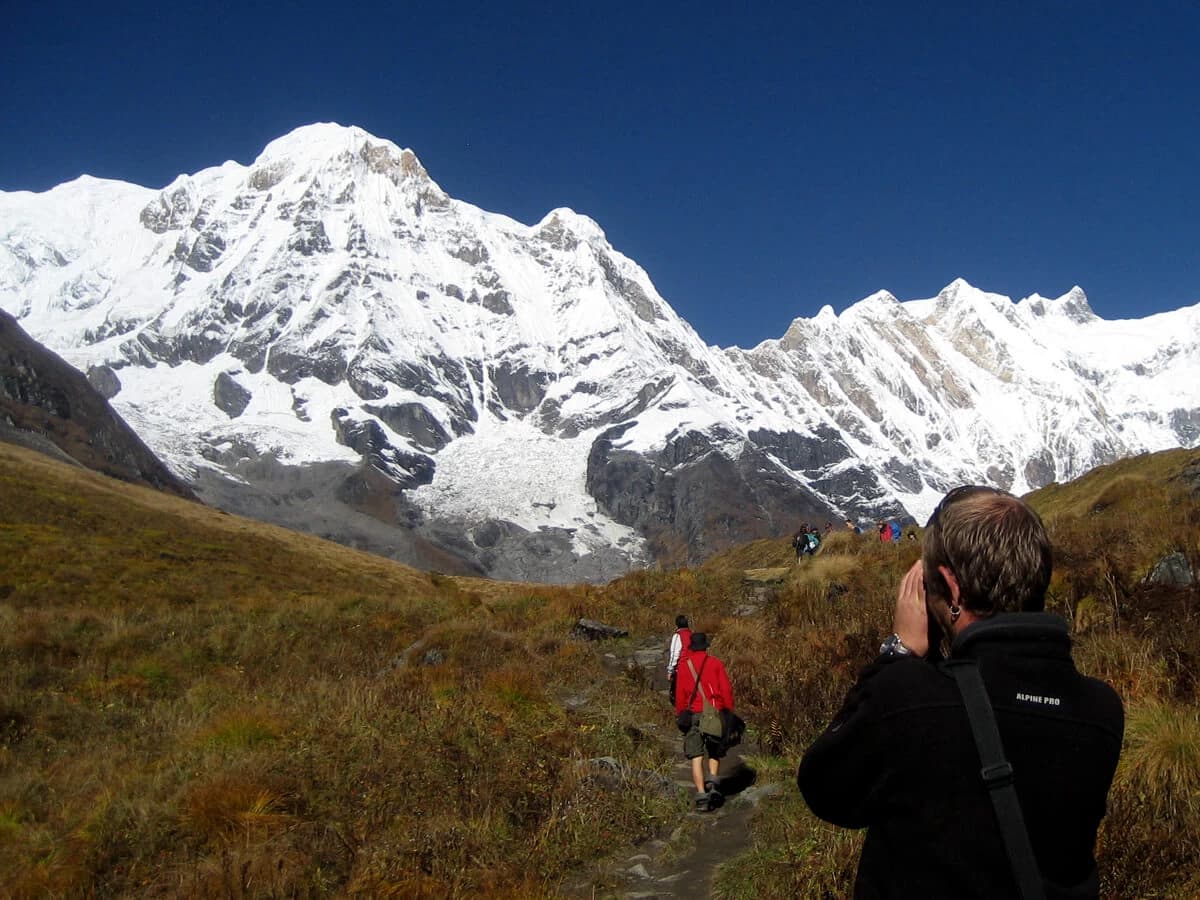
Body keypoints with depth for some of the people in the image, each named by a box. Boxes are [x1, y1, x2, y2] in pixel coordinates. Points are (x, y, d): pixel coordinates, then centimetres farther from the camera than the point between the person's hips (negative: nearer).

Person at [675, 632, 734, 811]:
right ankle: (713, 782, -4)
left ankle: (701, 796, -9)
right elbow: (727, 690, -2)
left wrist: (679, 715, 11)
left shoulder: (684, 665, 3)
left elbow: (680, 694, 1)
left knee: (696, 758, 1)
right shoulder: (716, 663, 3)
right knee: (715, 753, 19)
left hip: (693, 716, 0)